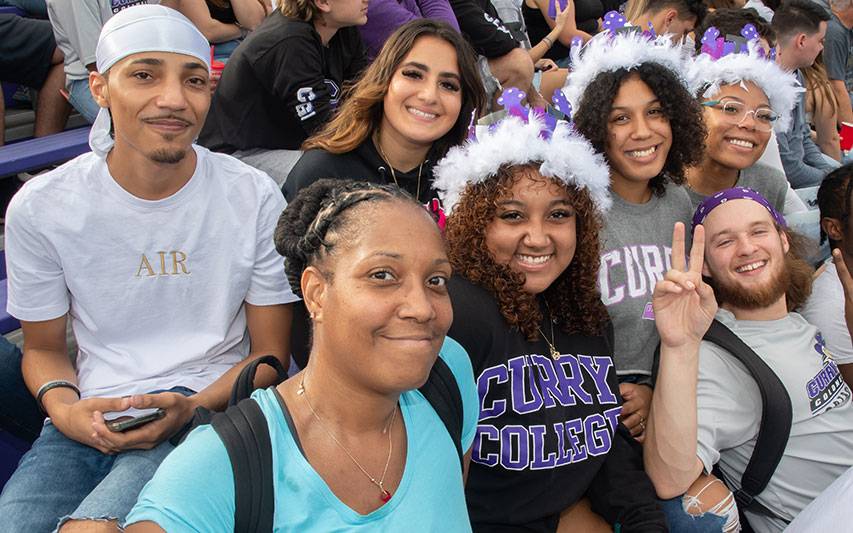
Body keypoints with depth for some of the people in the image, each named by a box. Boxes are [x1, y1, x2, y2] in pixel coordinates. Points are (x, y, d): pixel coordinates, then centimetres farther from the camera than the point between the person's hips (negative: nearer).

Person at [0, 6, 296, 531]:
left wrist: (191, 408, -16)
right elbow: (44, 347, 12)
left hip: (209, 414, -2)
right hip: (89, 422, 3)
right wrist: (63, 406, -10)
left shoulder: (254, 198, -6)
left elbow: (270, 352, 1)